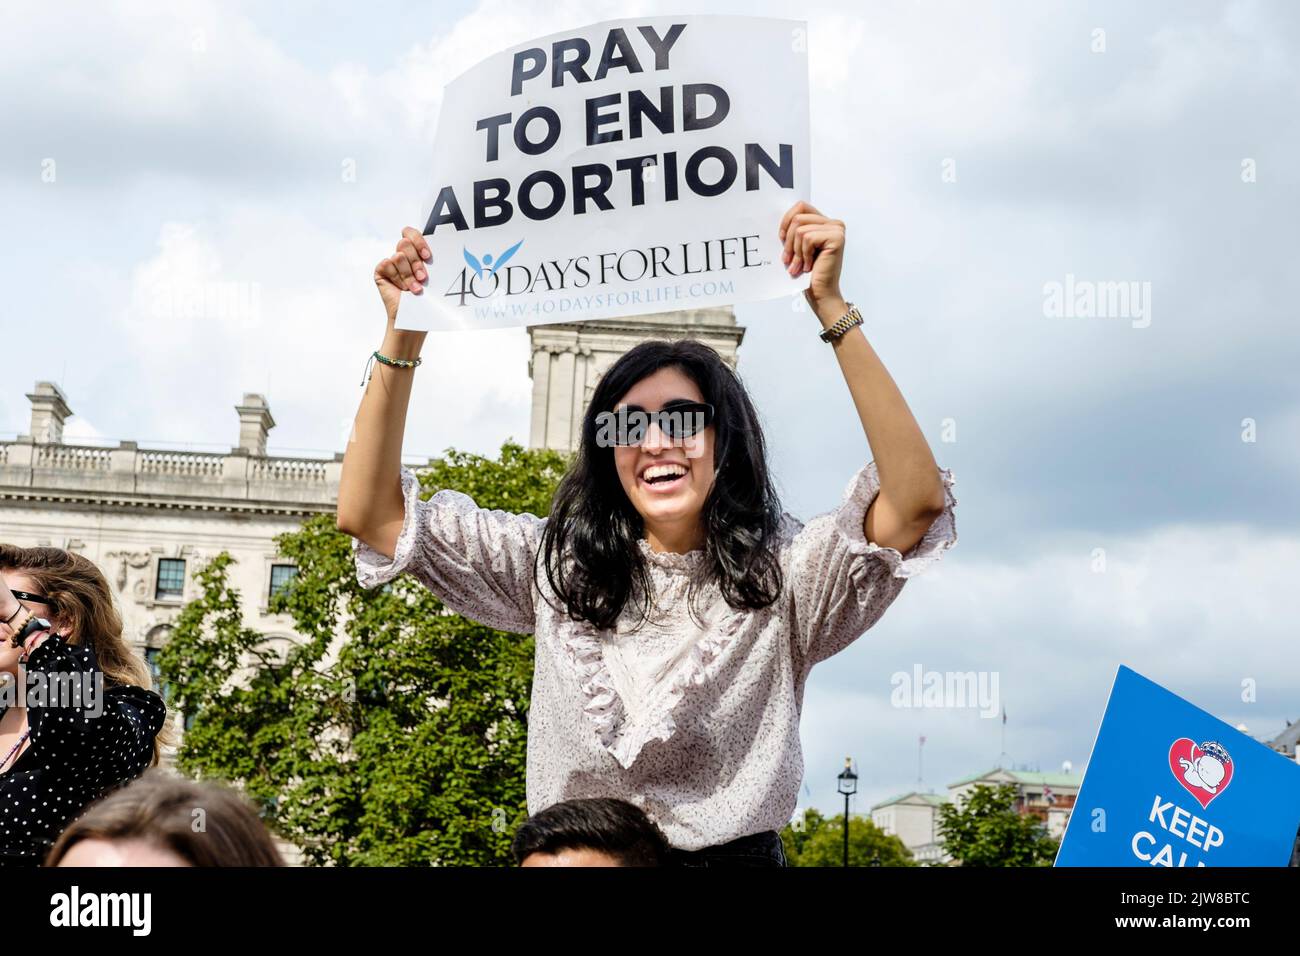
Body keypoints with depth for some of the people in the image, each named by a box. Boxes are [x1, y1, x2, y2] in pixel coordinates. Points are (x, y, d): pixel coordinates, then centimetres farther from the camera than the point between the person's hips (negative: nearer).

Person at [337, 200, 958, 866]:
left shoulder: (783, 574, -1)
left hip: (737, 856, -1)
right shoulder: (557, 568, 5)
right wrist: (404, 334, -6)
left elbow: (917, 503, -17)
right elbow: (370, 515, 3)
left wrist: (830, 308, -19)